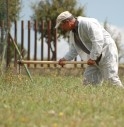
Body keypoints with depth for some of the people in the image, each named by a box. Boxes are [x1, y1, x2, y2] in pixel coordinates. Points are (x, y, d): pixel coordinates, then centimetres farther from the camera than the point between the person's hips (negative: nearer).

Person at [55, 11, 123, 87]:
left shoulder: (88, 24, -20)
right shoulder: (73, 32, 10)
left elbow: (98, 41, -27)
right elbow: (73, 50, 12)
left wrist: (93, 58, -28)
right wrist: (65, 59, -4)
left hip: (107, 51, -10)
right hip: (95, 57, 10)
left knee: (111, 78, -18)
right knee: (88, 79, 3)